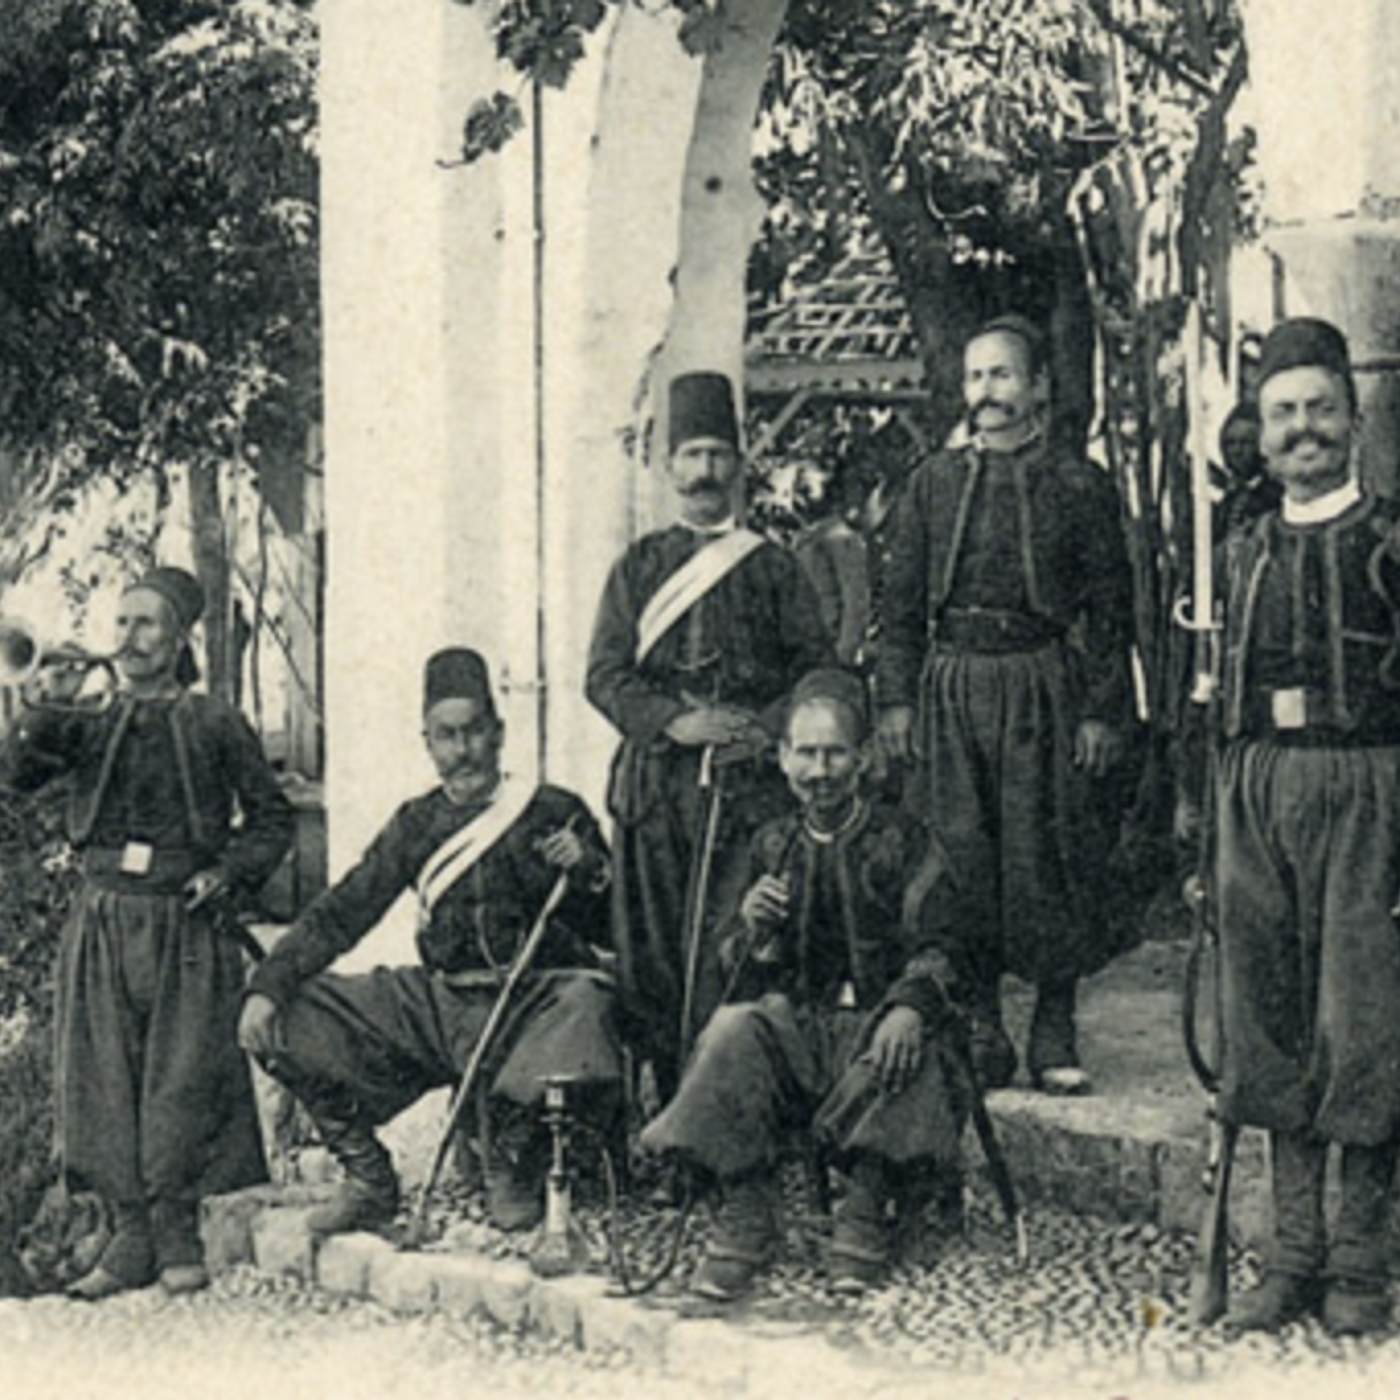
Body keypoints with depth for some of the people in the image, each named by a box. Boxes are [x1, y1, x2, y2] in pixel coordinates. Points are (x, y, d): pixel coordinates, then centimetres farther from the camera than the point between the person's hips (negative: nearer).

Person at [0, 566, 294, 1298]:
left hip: (186, 926, -3)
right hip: (103, 924, 3)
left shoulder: (214, 724, 6)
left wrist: (229, 871, -5)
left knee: (181, 1085, -4)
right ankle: (131, 1237, 8)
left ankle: (178, 1242, 6)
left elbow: (271, 816, 10)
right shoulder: (90, 724, 12)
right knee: (105, 1085, 1)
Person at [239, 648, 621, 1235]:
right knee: (293, 1016, -8)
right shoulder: (417, 824, 12)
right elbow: (339, 915, 10)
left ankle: (514, 1178, -10)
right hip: (439, 1006, 4)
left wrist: (587, 874, -21)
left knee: (581, 1000, -38)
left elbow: (610, 933, 0)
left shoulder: (555, 814, 1)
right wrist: (267, 987, -3)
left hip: (536, 1002, -4)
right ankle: (368, 1181, 5)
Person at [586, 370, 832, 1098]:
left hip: (746, 784, -2)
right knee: (649, 953, -2)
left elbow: (818, 675, 7)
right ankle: (664, 1100, 3)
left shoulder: (773, 569, 12)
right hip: (654, 784, 2)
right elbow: (604, 675, 6)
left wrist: (762, 729, -11)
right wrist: (678, 722, -10)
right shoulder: (638, 567, 15)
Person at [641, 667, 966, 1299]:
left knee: (904, 1053, -37)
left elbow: (934, 947, -4)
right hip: (796, 1024, 3)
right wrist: (756, 934, -8)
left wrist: (911, 1008, -25)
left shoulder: (900, 837, 4)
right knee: (733, 1029, -29)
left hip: (876, 1022, -2)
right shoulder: (773, 845, 14)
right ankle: (745, 1218, -21)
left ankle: (864, 1218, -21)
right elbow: (744, 978, 16)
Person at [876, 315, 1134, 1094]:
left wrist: (1104, 713, -6)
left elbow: (1111, 607, 1)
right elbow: (903, 598, 10)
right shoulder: (935, 482, 10)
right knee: (962, 859, 1)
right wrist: (897, 698, 3)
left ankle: (1055, 1035, 11)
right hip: (953, 684, 2)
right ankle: (980, 1029, 11)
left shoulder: (1080, 487, 2)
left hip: (1044, 685, -2)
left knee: (1048, 854, 0)